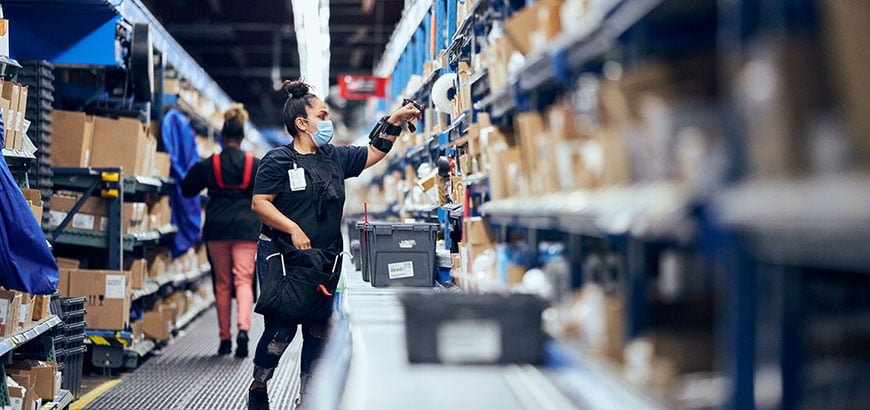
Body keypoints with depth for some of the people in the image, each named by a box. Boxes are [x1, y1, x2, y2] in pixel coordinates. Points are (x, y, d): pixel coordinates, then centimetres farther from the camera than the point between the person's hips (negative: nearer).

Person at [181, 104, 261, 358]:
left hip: (217, 227, 0)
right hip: (247, 227, 0)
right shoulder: (255, 164, 2)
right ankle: (243, 328, -25)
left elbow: (186, 190, 12)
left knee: (222, 283, 9)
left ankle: (225, 338, 11)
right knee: (243, 280, -2)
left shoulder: (209, 165, 1)